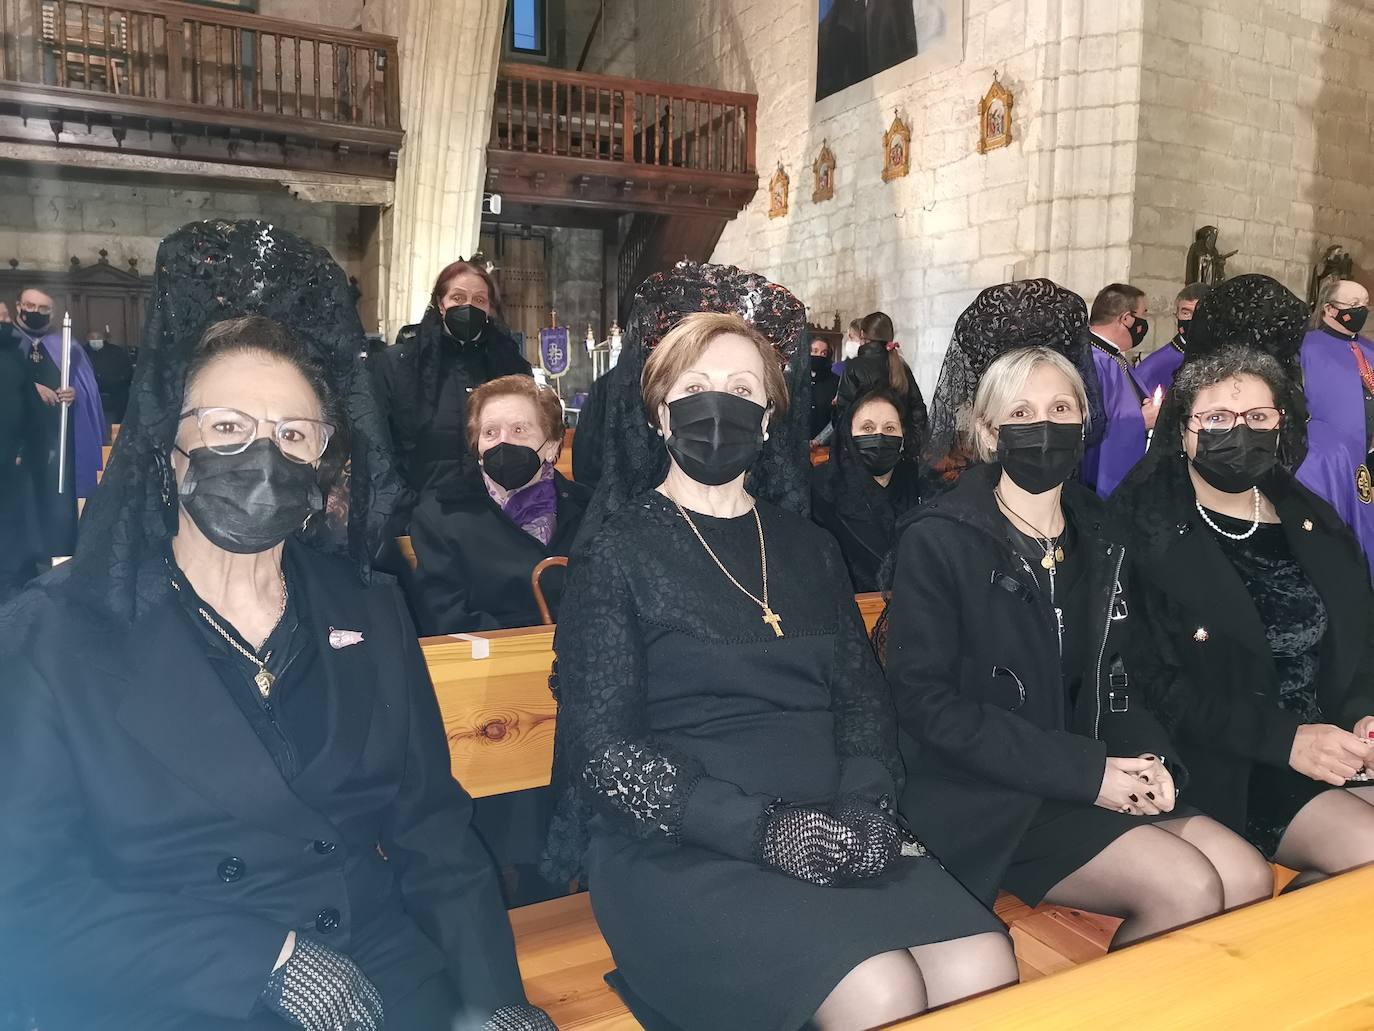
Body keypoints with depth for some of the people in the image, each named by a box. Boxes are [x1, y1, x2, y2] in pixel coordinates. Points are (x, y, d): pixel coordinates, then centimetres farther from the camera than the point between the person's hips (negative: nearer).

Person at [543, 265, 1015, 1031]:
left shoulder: (809, 548, 14)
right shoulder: (617, 552, -1)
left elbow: (865, 701, 10)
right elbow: (603, 751, -8)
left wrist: (865, 811, -10)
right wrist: (760, 829, -17)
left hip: (831, 837, 5)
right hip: (677, 849, -4)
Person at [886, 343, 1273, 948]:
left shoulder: (1098, 541, 12)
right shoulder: (937, 539, -9)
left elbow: (1116, 681, 18)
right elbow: (925, 702, -15)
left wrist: (1149, 758, -4)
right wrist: (1082, 769, -18)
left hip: (1096, 782, 7)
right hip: (980, 797, -6)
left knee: (1247, 881, -12)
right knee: (1188, 889, -20)